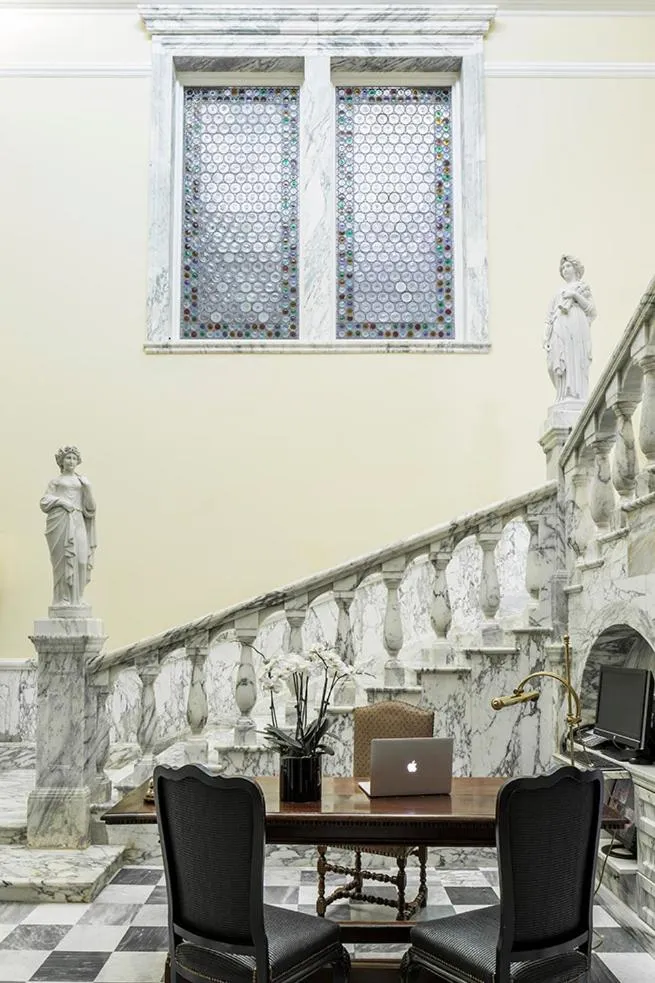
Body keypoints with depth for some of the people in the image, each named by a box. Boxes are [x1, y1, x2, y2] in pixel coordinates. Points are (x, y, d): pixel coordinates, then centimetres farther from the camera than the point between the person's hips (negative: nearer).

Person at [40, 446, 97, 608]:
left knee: (79, 558, -7)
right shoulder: (55, 481, 14)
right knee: (63, 558, -9)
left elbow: (90, 506, 13)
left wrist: (87, 488, -1)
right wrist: (61, 501, -9)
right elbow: (44, 502, 6)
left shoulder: (82, 480, 19)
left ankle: (75, 598, 0)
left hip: (77, 523, 2)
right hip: (60, 521, -2)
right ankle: (63, 599, -6)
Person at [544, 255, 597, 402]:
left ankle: (575, 399, -17)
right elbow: (551, 315, 21)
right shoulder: (560, 291, 27)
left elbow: (591, 309, 1)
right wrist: (547, 336, 9)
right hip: (559, 334, 5)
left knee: (574, 365, -14)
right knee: (561, 367, -5)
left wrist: (575, 295, -10)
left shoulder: (581, 286, 13)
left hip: (574, 331, -5)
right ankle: (564, 398, -5)